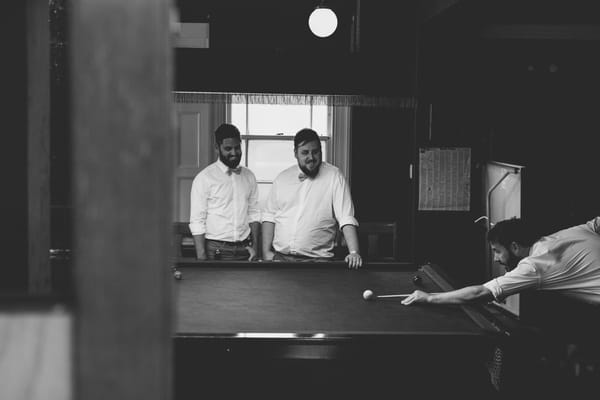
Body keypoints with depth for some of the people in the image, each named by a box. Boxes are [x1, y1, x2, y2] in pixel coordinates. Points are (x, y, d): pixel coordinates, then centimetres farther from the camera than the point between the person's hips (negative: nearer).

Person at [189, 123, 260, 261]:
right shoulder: (204, 178, -4)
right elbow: (197, 221, -6)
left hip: (244, 250, 4)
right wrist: (201, 258, -12)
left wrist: (254, 246, 4)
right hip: (216, 251, -4)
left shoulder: (249, 176, 11)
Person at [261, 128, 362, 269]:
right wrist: (266, 251, 3)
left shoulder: (334, 176, -2)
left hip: (317, 259, -3)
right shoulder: (282, 178, 9)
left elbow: (346, 218, -9)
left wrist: (354, 252, -20)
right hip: (279, 257, 3)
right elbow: (269, 215, 13)